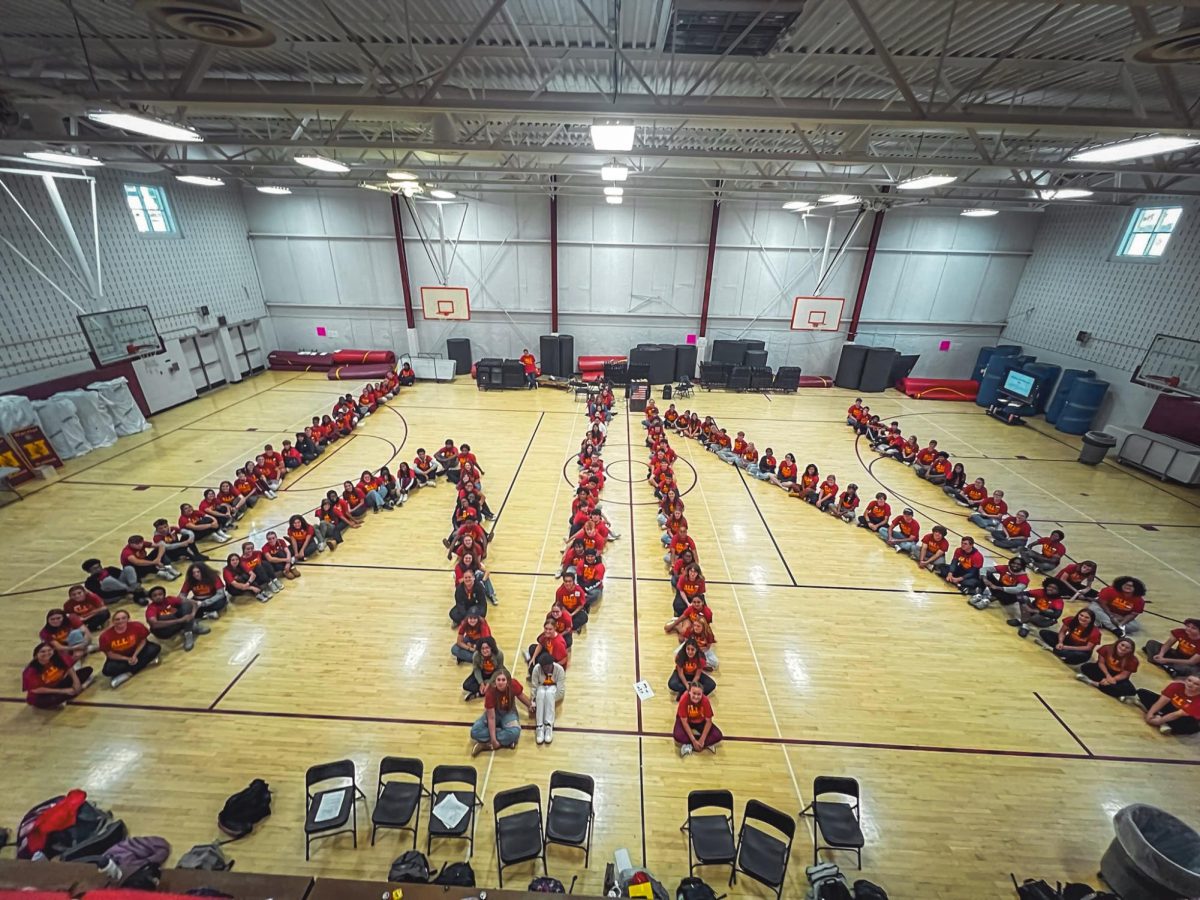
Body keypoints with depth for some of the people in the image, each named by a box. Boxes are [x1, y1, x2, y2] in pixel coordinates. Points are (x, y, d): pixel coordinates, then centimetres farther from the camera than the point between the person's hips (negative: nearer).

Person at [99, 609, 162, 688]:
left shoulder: (137, 626, -25)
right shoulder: (106, 636, -24)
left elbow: (143, 641, -10)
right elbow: (110, 654, -13)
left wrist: (135, 656, -22)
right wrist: (127, 659, -23)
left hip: (136, 651, 1)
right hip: (119, 658, -1)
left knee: (155, 648, -24)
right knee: (108, 670, -30)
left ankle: (128, 673, -20)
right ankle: (145, 661, -18)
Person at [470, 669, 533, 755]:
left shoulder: (514, 684, -26)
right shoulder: (490, 692, -31)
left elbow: (521, 696, -2)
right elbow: (491, 717, -26)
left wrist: (530, 706, 13)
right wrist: (493, 739, -28)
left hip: (509, 712, 0)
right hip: (494, 712, 0)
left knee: (514, 732, -33)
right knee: (475, 732, -26)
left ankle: (487, 745, -17)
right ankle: (506, 741, -19)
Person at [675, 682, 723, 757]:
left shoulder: (705, 700, -29)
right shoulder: (684, 699, -33)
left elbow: (708, 721, -18)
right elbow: (684, 721, -25)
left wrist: (702, 740, -21)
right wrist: (693, 740, -27)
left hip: (701, 721, 2)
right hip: (686, 720, -2)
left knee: (718, 736, -19)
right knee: (678, 736, -32)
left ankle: (689, 746, -16)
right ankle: (706, 744, -16)